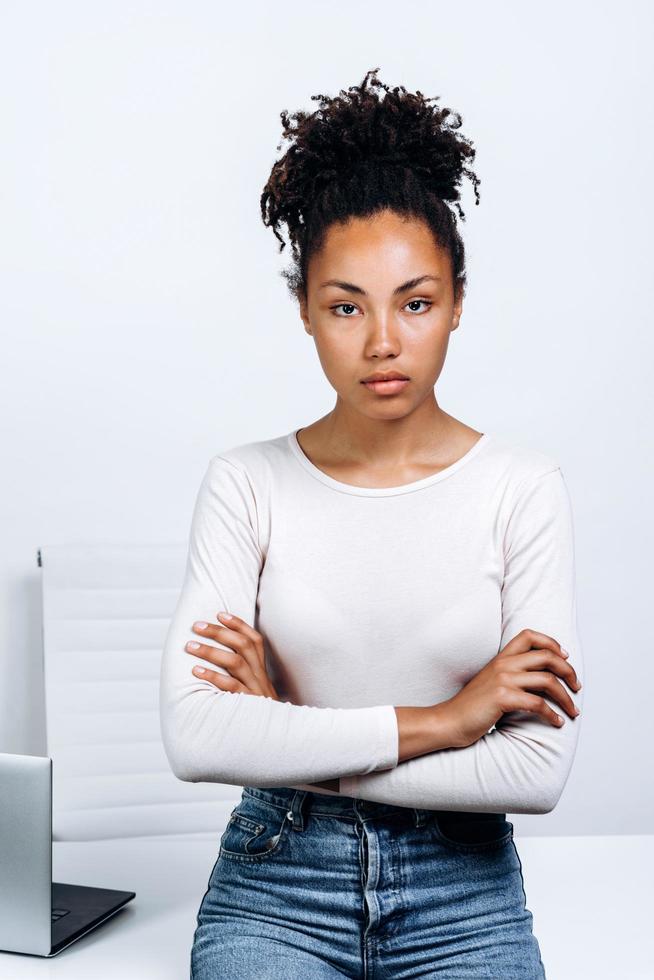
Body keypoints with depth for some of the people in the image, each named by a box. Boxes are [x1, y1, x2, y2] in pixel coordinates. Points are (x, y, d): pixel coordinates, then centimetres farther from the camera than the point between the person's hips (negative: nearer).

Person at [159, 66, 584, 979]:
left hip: (462, 896, 0)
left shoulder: (521, 486, -6)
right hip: (277, 881, 1)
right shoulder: (247, 483, -4)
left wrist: (287, 738, -13)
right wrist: (437, 720, -16)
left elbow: (538, 770, -13)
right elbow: (192, 737, -15)